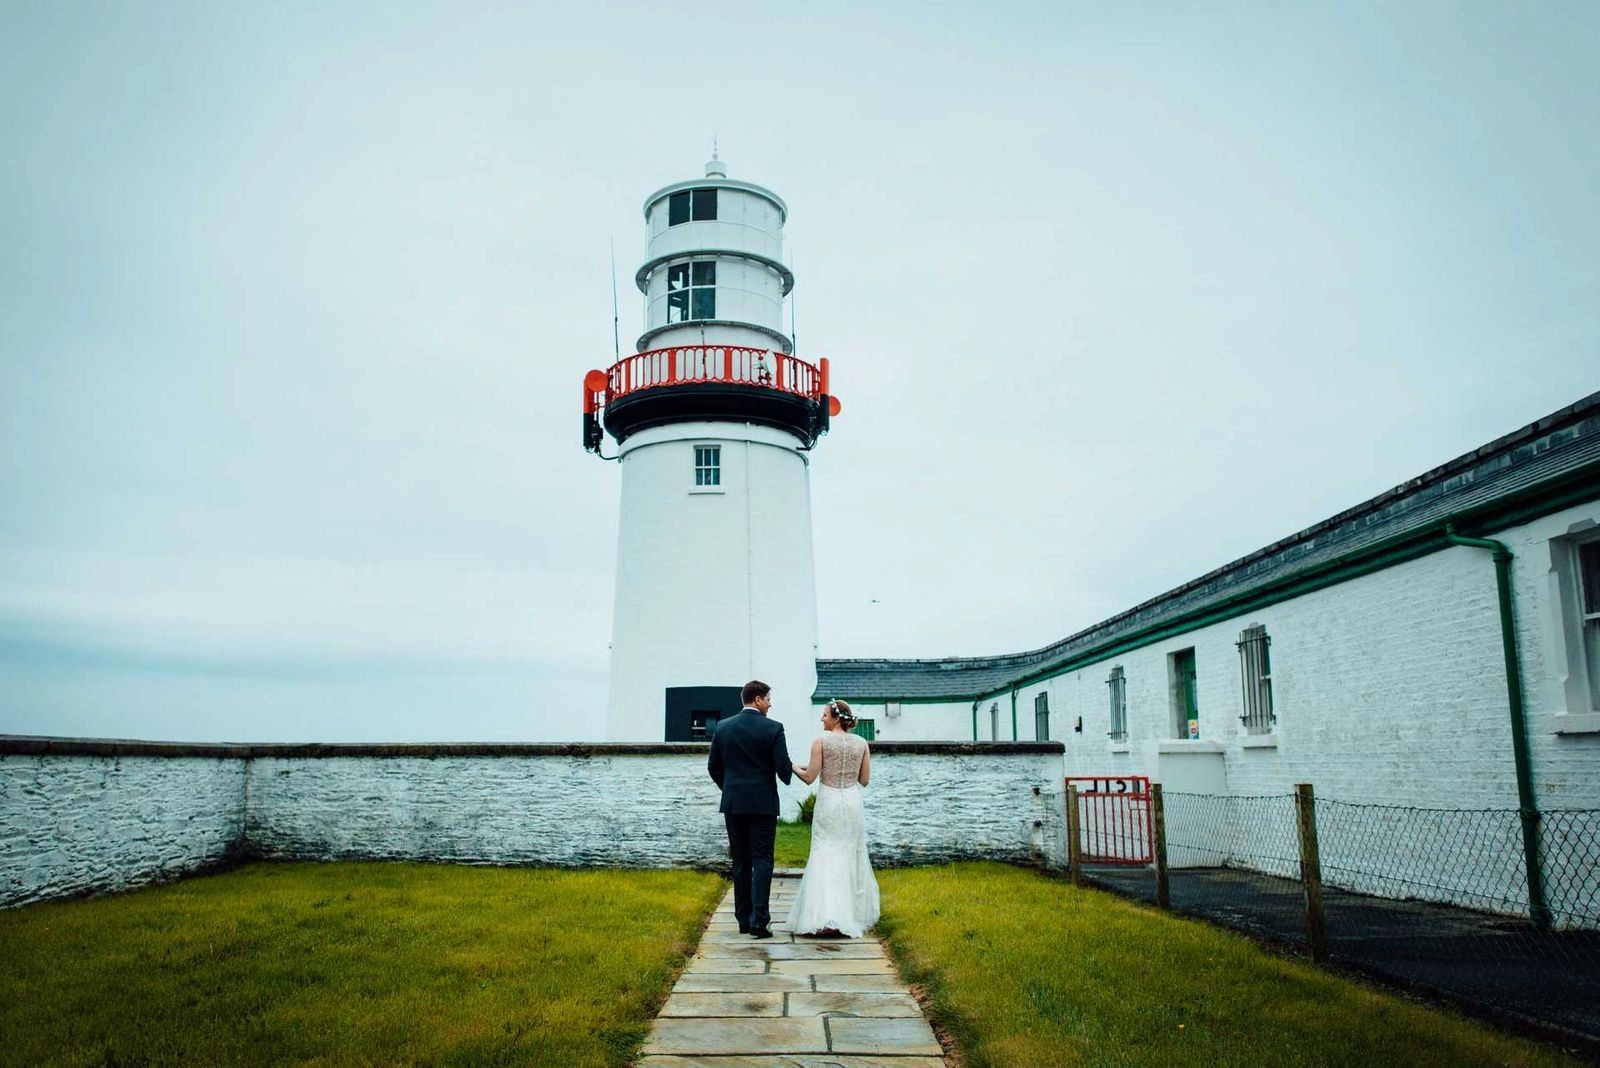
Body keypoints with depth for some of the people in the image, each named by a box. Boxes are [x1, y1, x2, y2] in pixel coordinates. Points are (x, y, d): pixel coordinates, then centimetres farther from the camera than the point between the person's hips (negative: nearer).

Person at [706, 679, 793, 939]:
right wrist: (788, 775, 15)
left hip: (733, 803, 4)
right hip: (763, 803, -4)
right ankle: (759, 920, -6)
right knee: (762, 861, 1)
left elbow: (713, 767, 8)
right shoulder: (773, 728, -8)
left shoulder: (723, 727, 3)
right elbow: (783, 768, -9)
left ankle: (743, 919, 15)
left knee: (740, 862, 12)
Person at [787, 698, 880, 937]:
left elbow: (809, 778, -7)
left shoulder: (821, 742, -9)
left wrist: (793, 767, 11)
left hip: (828, 801, -3)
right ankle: (853, 914, 23)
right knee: (851, 856, 15)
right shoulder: (862, 743, 2)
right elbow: (864, 780, 6)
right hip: (853, 801, 3)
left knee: (825, 856, 0)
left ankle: (825, 917, -14)